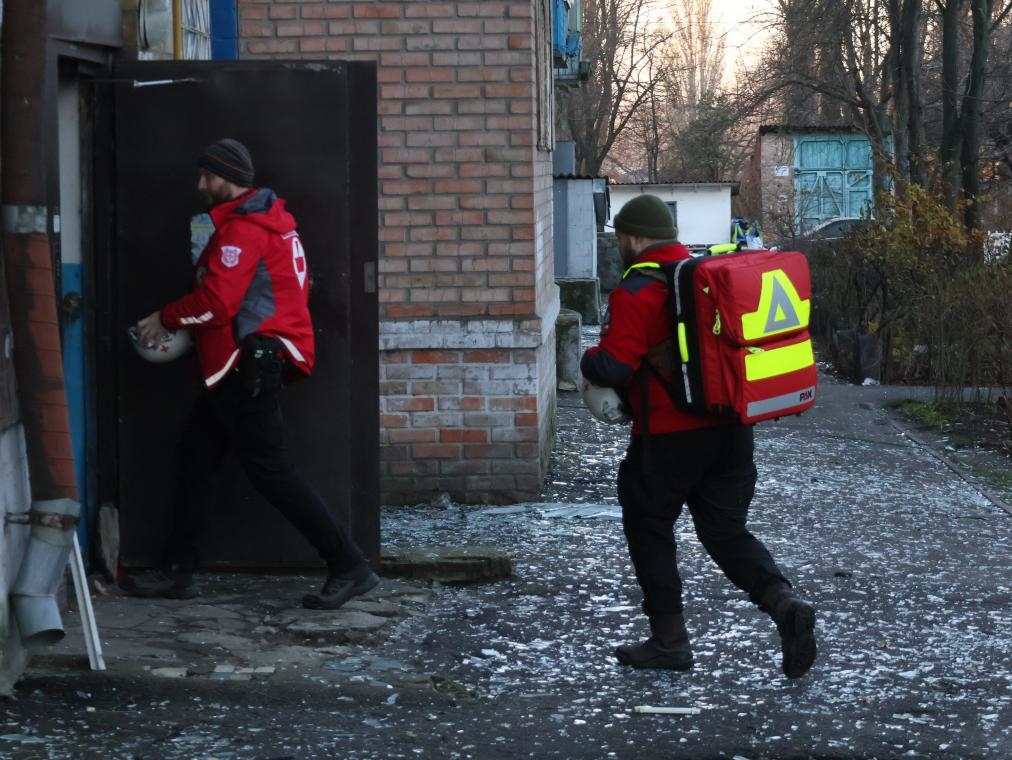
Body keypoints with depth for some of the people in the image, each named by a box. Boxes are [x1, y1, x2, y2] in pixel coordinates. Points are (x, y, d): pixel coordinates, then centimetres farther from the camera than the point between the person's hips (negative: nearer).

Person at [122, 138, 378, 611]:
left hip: (251, 367, -11)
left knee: (268, 470, -9)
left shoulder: (243, 229, -16)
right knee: (196, 457, 12)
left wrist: (166, 320, -8)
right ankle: (178, 571, 17)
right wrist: (179, 323, 9)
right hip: (240, 366, 11)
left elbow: (217, 302, -23)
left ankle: (349, 567, -7)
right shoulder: (260, 220, 17)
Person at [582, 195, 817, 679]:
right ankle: (784, 604, -11)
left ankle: (669, 640, 16)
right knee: (726, 531, 12)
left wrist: (588, 359, 2)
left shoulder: (636, 293, -13)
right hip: (731, 430, 6)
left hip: (668, 437, -6)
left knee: (648, 529, 12)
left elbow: (613, 367, -20)